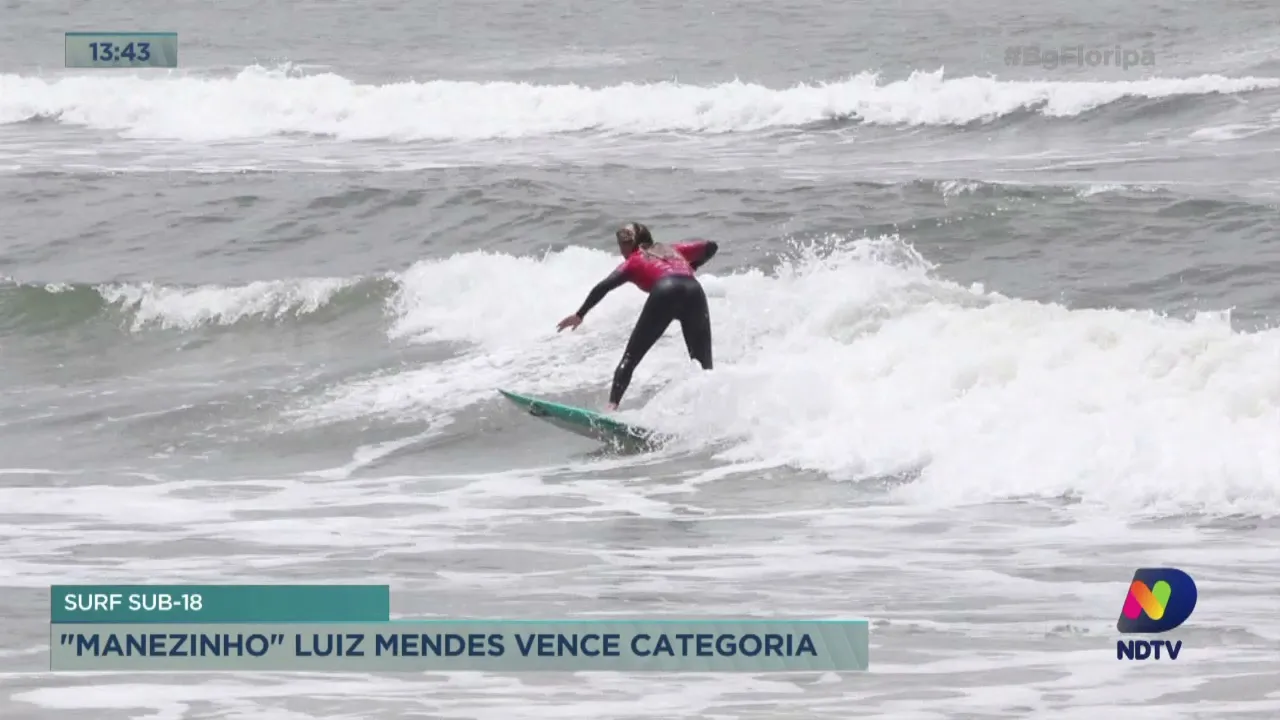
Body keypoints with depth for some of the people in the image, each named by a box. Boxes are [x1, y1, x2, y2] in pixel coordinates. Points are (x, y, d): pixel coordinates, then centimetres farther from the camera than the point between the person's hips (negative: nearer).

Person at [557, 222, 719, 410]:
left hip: (665, 292, -3)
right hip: (694, 291, 3)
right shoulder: (674, 250, 38)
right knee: (703, 364, 13)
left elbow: (604, 286, 9)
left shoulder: (633, 262, 25)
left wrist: (580, 315, 11)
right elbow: (711, 246, 40)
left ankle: (612, 406, -14)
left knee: (630, 358, 3)